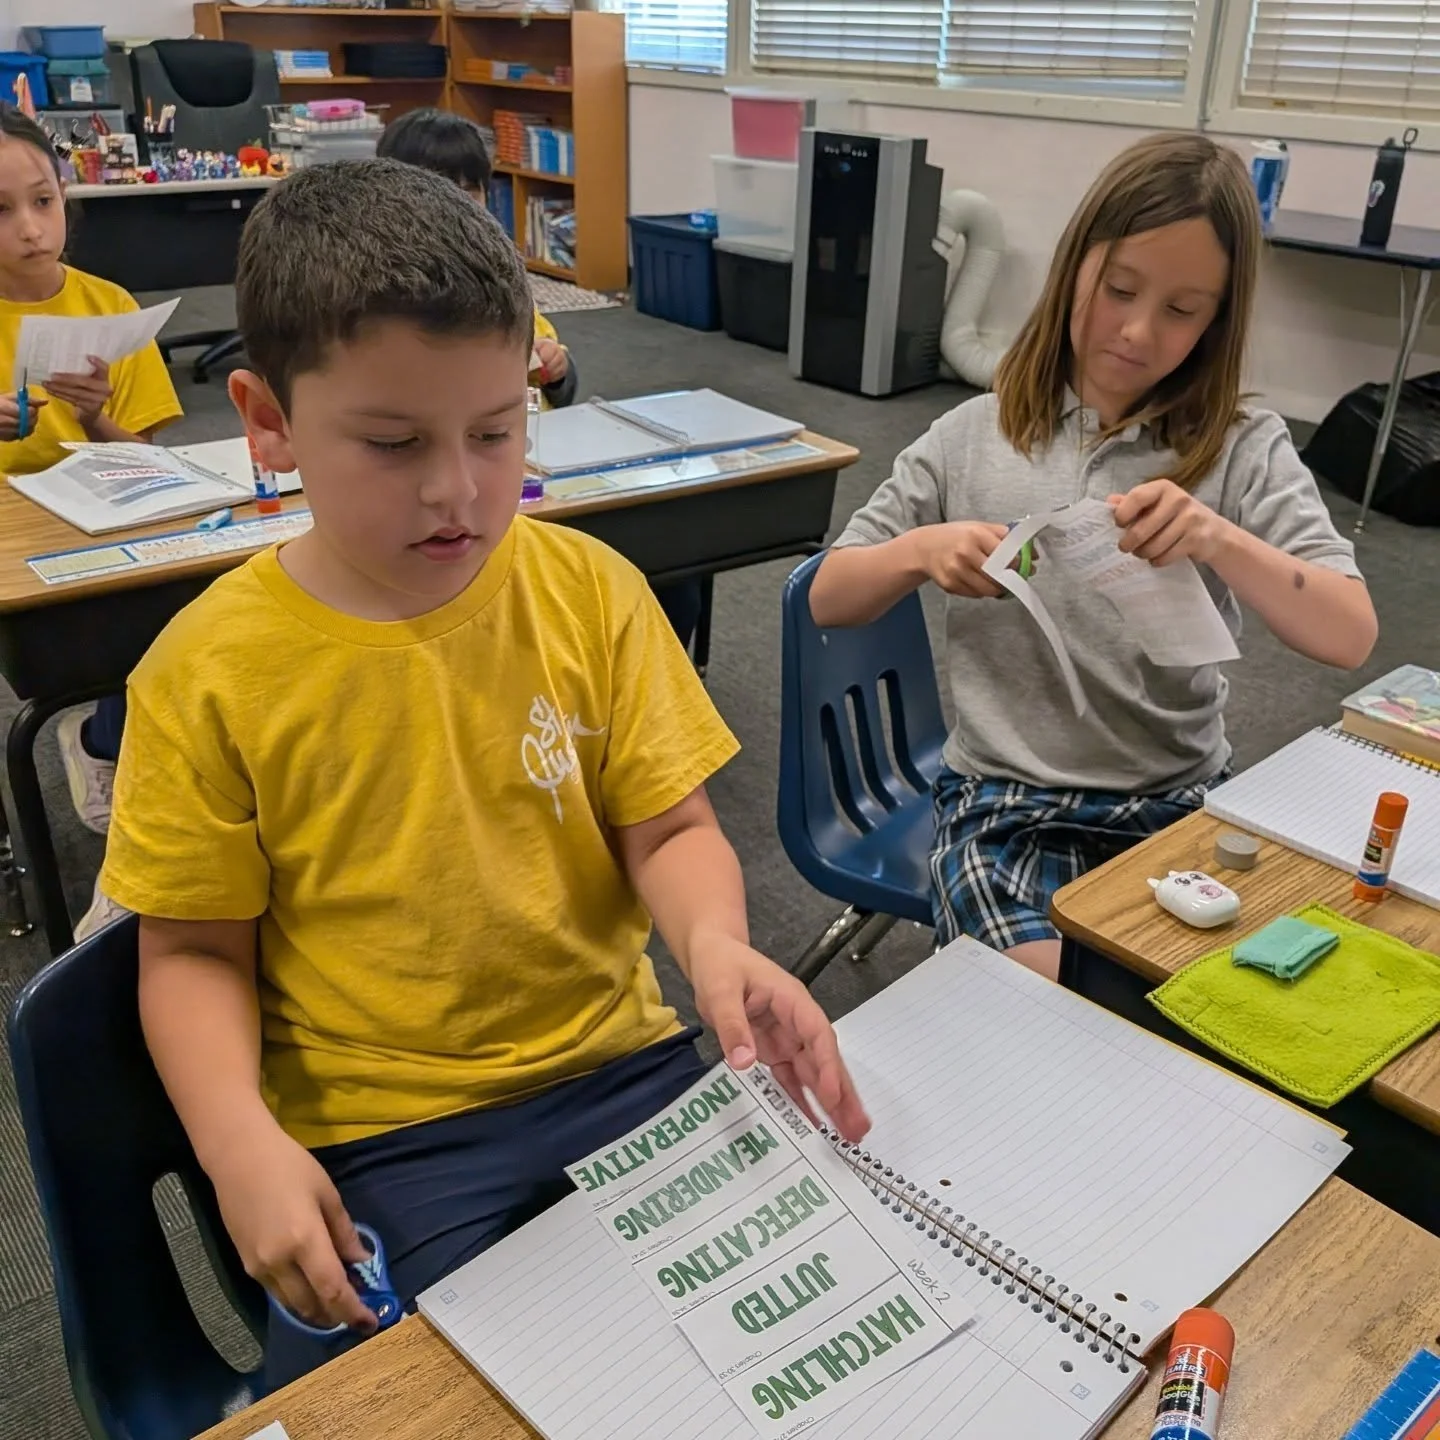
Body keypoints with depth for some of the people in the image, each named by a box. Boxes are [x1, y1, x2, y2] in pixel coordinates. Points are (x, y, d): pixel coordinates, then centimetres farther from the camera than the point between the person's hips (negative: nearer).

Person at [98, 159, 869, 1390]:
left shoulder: (591, 591, -5)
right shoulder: (210, 672, -9)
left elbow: (670, 829, -1)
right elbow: (194, 951, -1)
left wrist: (716, 944, -22)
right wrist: (244, 1144, -17)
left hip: (619, 1063, 2)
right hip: (377, 1137, -1)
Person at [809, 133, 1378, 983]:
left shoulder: (1246, 449, 1)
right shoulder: (973, 437, 2)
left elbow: (1352, 638, -9)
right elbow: (829, 600, 6)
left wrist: (1222, 541, -27)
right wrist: (920, 549, -15)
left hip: (1184, 803, 2)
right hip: (1007, 804, -1)